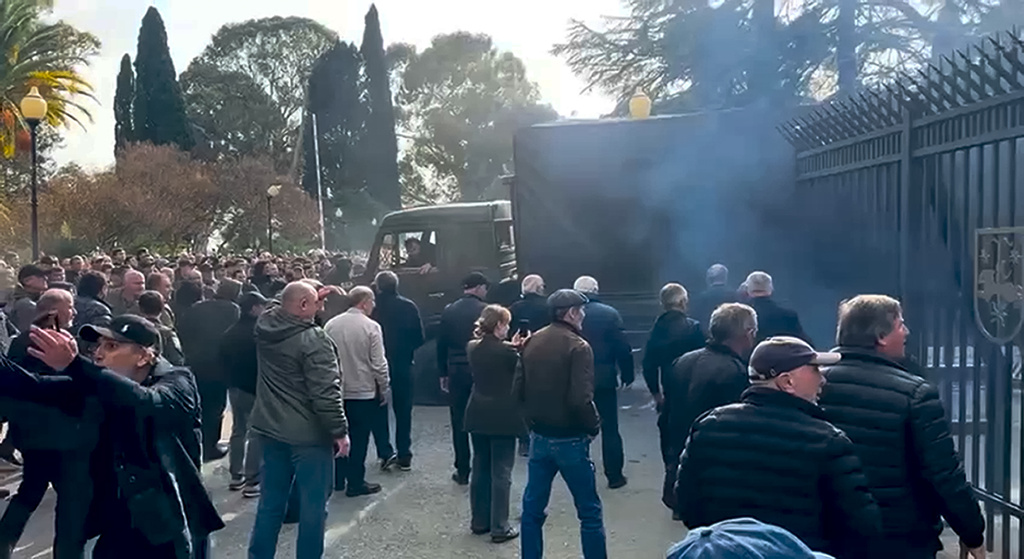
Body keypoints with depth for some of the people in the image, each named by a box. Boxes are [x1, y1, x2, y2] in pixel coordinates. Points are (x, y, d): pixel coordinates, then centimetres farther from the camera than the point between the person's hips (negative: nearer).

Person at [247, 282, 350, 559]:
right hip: (308, 433, -7)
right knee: (312, 502, 7)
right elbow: (325, 393, -23)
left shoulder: (264, 325, 0)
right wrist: (339, 431, -15)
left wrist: (313, 298, 17)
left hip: (271, 428, 7)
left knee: (271, 498, 18)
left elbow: (284, 313, 26)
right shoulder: (313, 339, -21)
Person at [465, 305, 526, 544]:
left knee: (480, 469, 16)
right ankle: (499, 528, 7)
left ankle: (479, 521, 25)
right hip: (502, 418, -6)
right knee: (501, 473, 2)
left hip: (478, 416, 6)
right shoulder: (505, 351, -18)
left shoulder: (472, 347, 2)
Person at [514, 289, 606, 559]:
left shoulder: (531, 342, 3)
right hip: (569, 440, -6)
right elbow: (580, 400, -22)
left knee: (532, 508, 14)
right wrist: (594, 426, -6)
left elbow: (518, 390, 6)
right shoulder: (578, 347, -16)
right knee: (589, 512, 7)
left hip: (539, 437, 6)